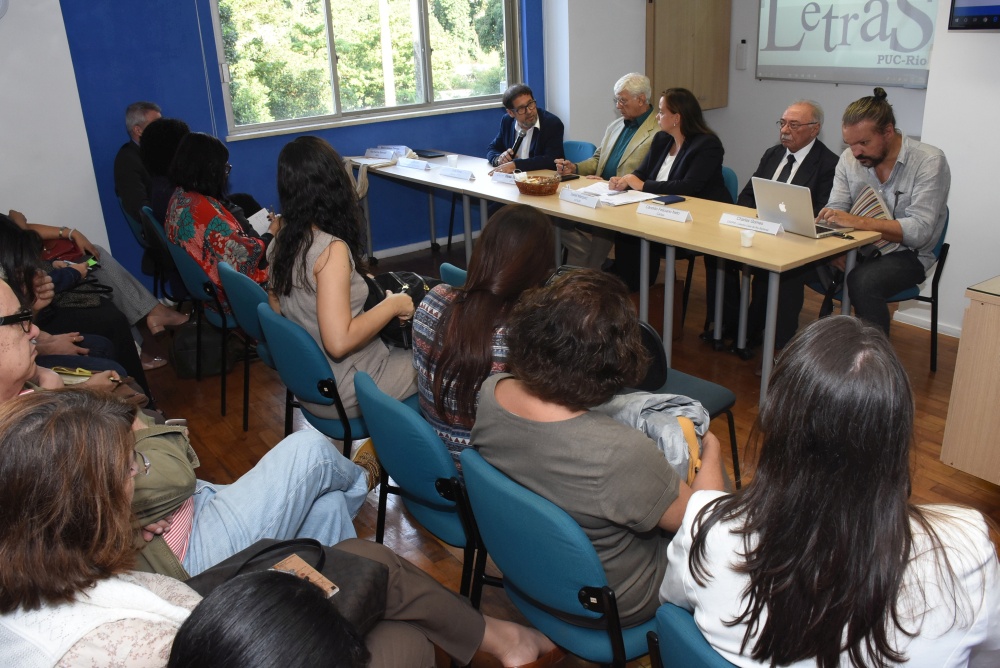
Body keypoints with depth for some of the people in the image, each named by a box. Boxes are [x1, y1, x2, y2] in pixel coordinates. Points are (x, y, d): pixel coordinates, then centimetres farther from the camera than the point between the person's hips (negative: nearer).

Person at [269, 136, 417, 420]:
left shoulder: (283, 242, -3)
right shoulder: (331, 249, -27)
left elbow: (277, 307, 10)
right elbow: (339, 342, -31)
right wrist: (392, 305, -18)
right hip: (341, 394, -8)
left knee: (406, 347, 23)